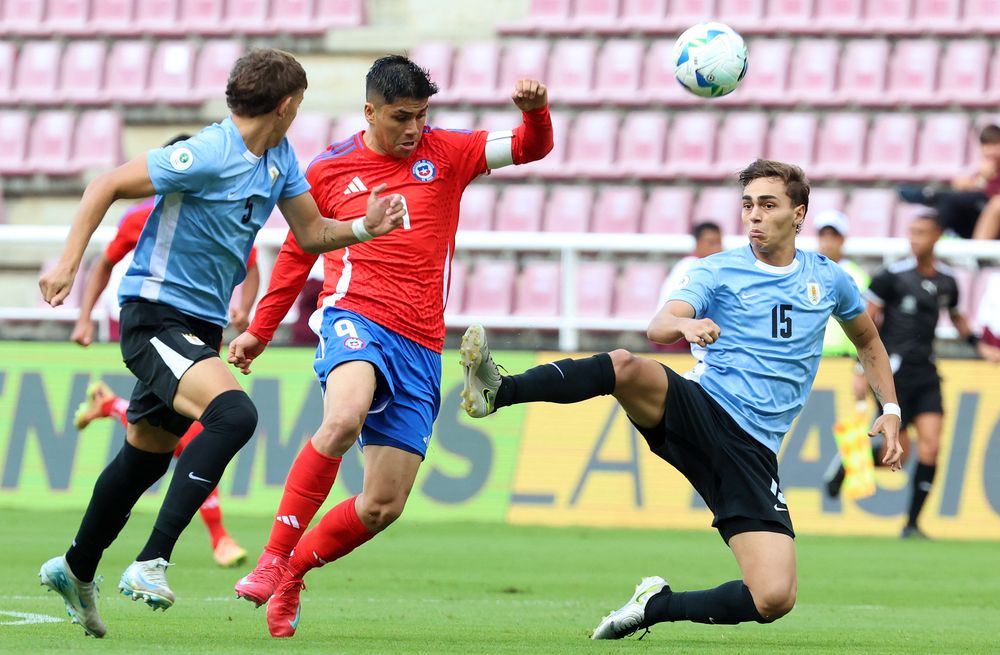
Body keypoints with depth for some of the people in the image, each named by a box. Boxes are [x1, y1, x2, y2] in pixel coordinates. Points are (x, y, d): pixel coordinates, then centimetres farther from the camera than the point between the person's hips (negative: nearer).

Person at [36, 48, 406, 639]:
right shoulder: (207, 156, -19)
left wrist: (364, 228, -3)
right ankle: (152, 563, -29)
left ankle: (76, 570, 38)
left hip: (202, 324, 9)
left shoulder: (280, 158, 7)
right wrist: (68, 263, -17)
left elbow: (310, 232, 16)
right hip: (155, 317, -9)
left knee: (148, 454, 19)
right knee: (234, 414, -30)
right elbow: (107, 186, -14)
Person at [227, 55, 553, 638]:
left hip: (420, 348, 3)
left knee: (385, 506, -1)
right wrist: (261, 331, 25)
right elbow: (298, 253, 21)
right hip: (356, 317, -3)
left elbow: (530, 148, 4)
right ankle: (273, 559, -31)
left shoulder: (445, 153, 11)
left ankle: (292, 574, 22)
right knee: (344, 419, -37)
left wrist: (536, 110, -18)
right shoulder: (329, 172, 9)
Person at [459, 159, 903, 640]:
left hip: (752, 452, 2)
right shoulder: (717, 272, 4)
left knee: (774, 599, -16)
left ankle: (657, 605, 5)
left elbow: (868, 341, 32)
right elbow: (659, 326, -14)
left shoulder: (828, 279, 12)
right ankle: (497, 393, -47)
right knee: (626, 367, -35)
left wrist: (890, 409, 19)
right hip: (698, 412, -2)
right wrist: (685, 325, -38)